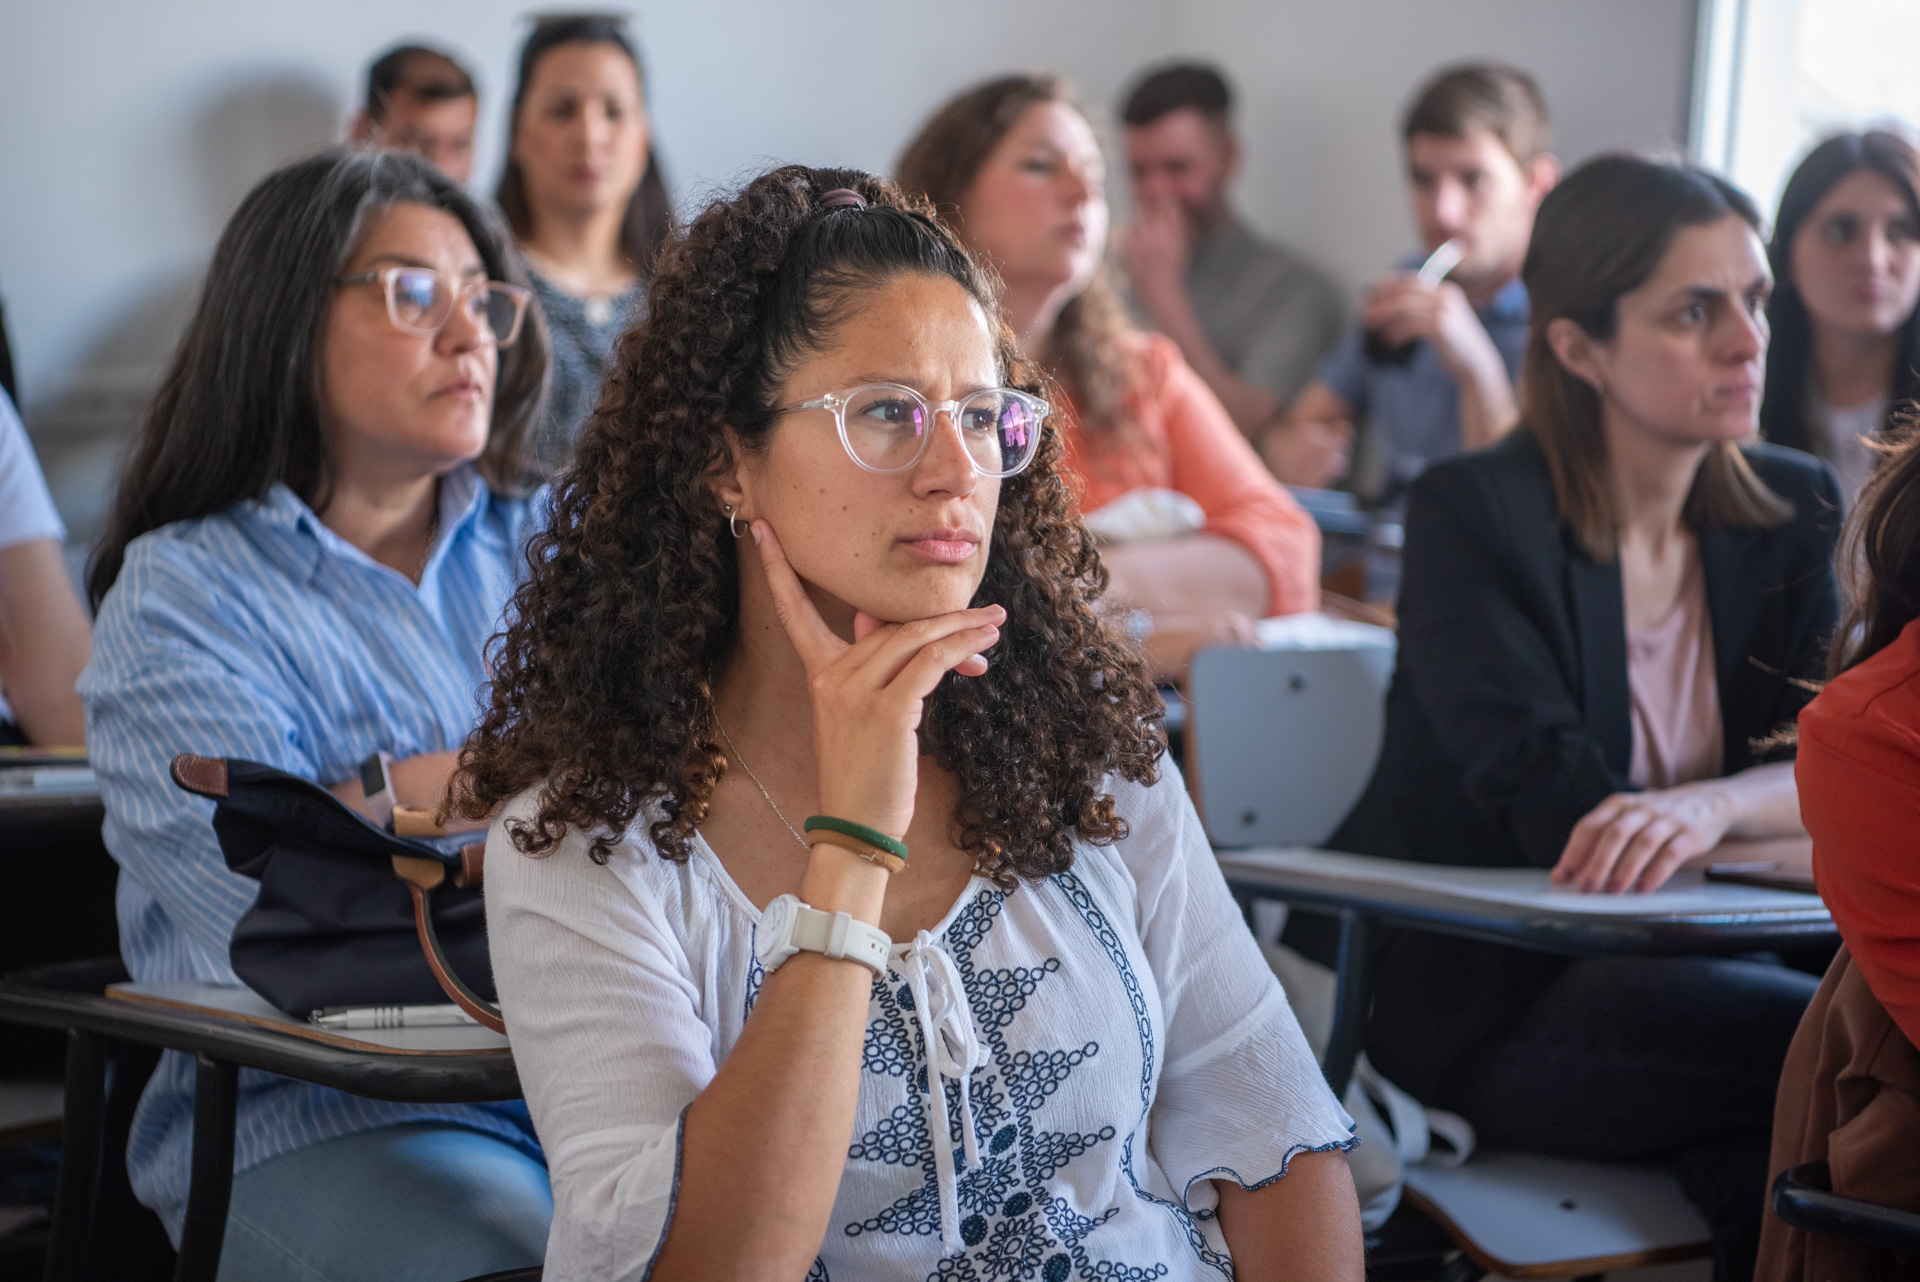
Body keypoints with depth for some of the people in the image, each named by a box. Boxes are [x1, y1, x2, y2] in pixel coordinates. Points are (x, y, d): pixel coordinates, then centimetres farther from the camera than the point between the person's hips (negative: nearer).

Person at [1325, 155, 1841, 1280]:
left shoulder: (1795, 513, 9)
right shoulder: (1471, 515, -9)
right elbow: (1552, 806, -19)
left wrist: (1710, 806, -26)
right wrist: (1788, 805, -22)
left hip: (1675, 971, 5)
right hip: (1476, 1008, -5)